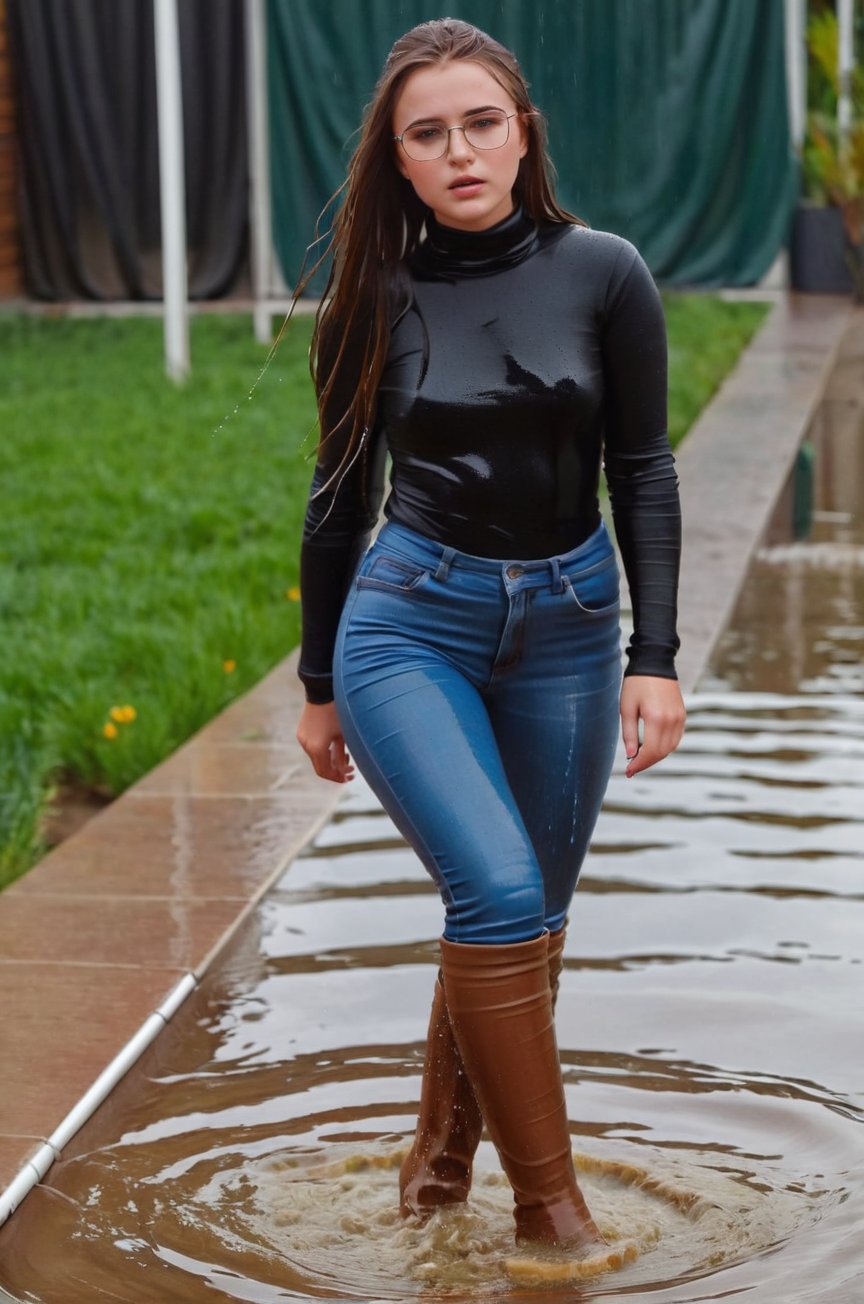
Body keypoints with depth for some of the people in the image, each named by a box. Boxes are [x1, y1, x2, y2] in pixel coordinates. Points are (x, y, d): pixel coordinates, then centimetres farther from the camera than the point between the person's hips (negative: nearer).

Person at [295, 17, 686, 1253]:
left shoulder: (603, 276, -5)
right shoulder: (375, 302, -4)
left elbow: (644, 473, -1)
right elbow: (342, 492, 6)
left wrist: (655, 658, -8)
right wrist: (320, 683, 11)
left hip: (566, 625, 2)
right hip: (410, 622, -2)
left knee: (526, 917, 11)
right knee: (498, 889, -19)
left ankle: (442, 1151, 33)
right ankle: (550, 1203, -9)